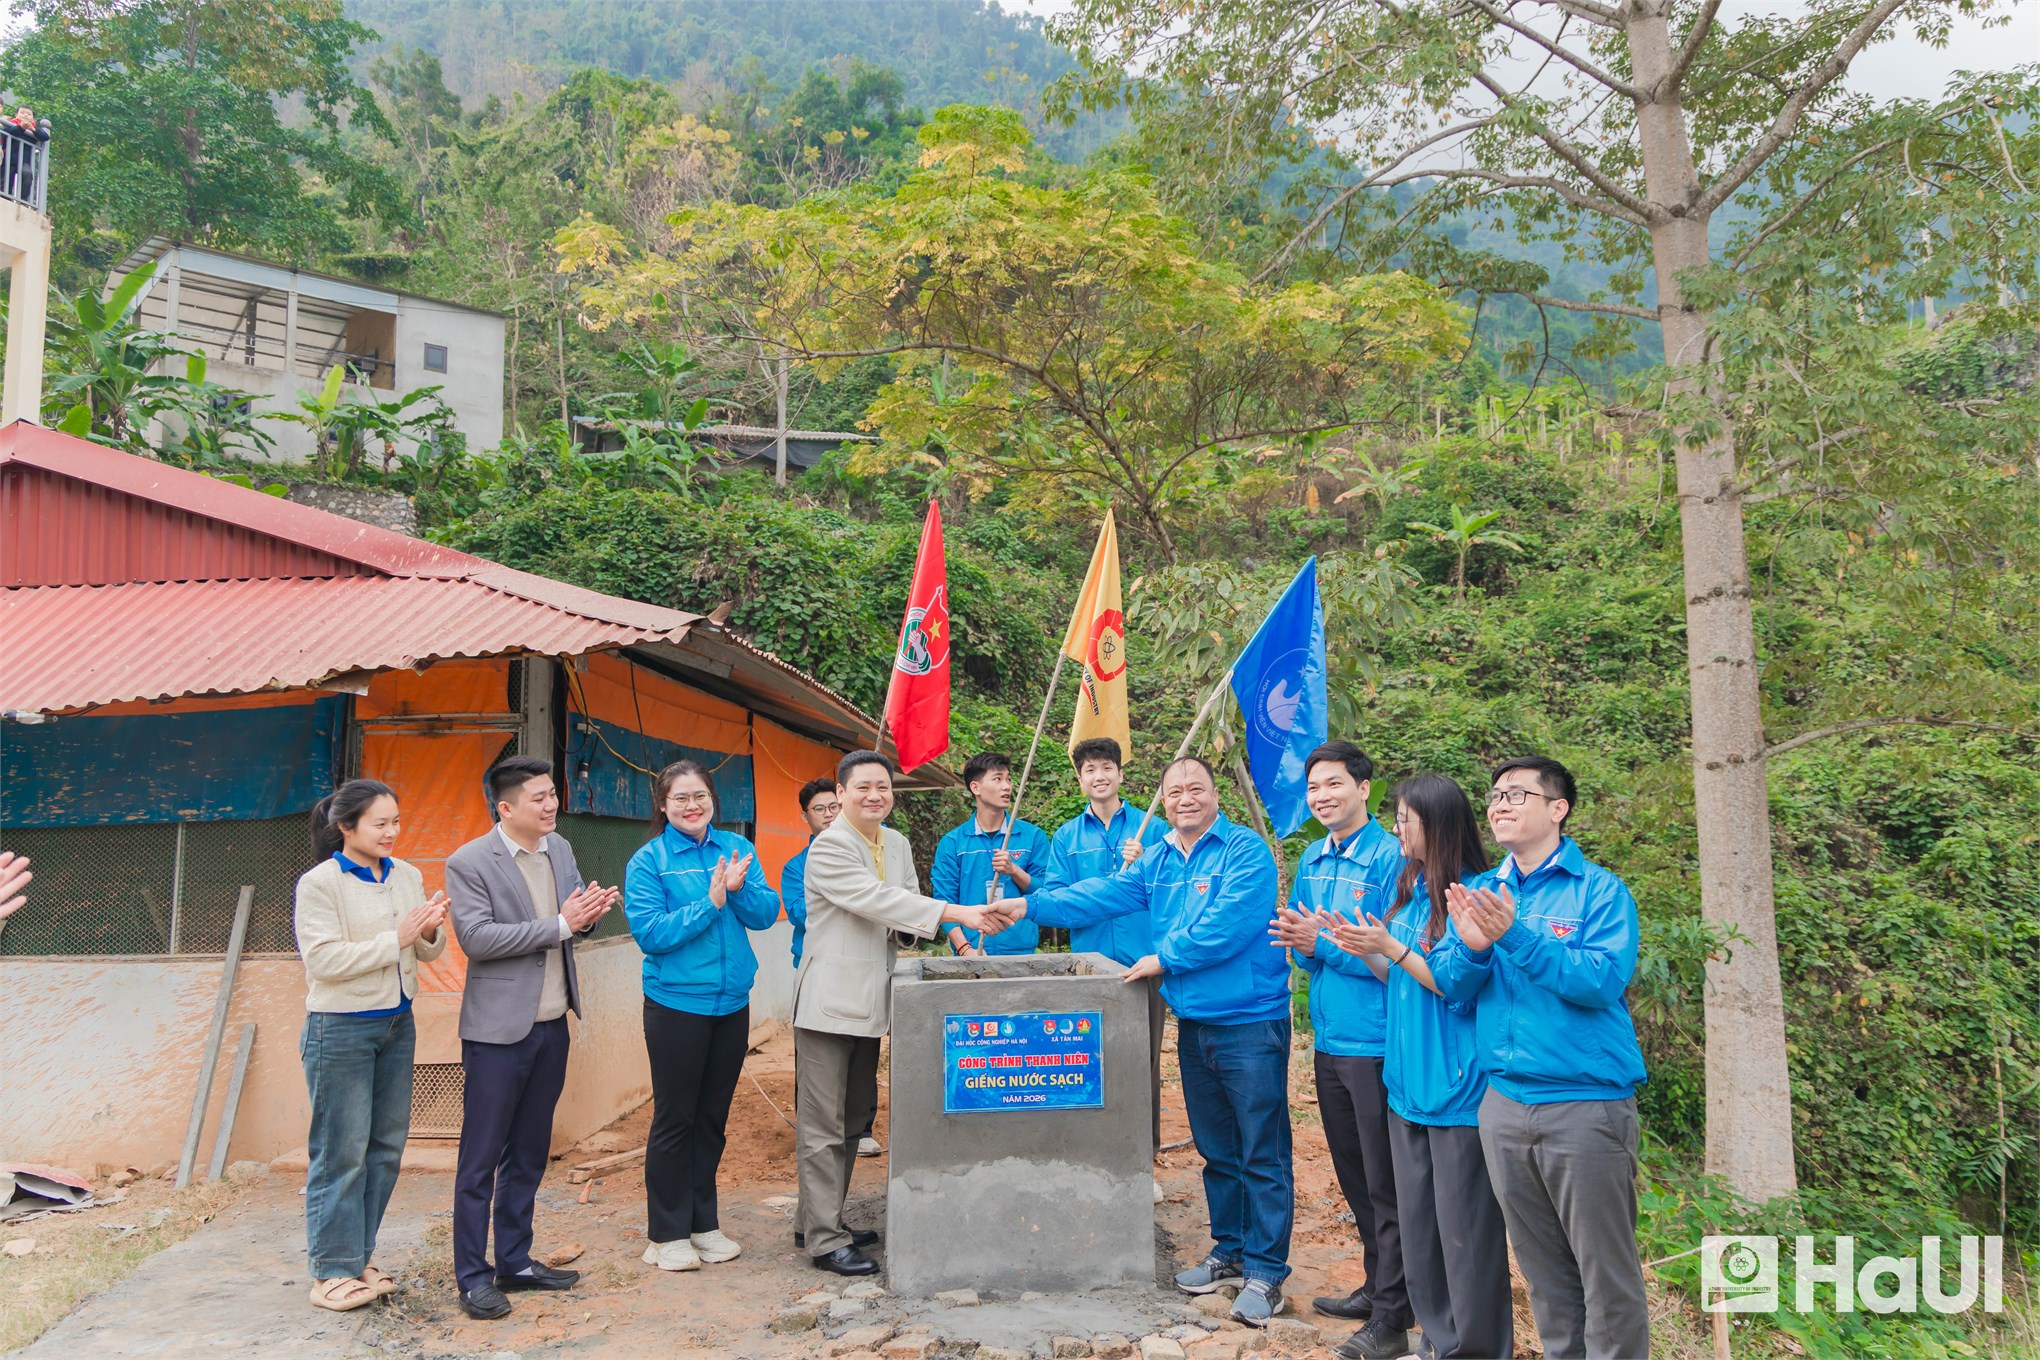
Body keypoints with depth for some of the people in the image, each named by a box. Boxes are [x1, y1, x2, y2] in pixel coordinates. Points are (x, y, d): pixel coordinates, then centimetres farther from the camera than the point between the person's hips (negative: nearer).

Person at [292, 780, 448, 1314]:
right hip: (341, 1029, -6)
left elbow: (428, 952, 11)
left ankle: (359, 1258, 23)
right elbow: (323, 959, -16)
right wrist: (395, 939, -19)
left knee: (386, 1145, 10)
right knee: (341, 1152, 0)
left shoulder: (407, 876, 6)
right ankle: (331, 1272, 13)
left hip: (397, 1023, 6)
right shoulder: (319, 883, -10)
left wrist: (430, 932, -11)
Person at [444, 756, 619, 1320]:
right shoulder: (468, 863, -12)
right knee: (480, 1159, 2)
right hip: (498, 1030, -6)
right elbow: (476, 937, -20)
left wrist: (588, 913, -8)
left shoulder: (560, 849, 8)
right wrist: (559, 924, -21)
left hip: (551, 1024, 7)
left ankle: (515, 1262, 27)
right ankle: (473, 1276, 14)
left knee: (529, 1153, 15)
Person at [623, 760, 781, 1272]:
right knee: (674, 1119, 6)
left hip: (731, 1001, 4)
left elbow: (767, 914, -1)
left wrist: (738, 888, -20)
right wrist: (711, 901, -20)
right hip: (676, 1004, -4)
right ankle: (666, 1234, 19)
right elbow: (649, 933, -15)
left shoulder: (736, 848, 4)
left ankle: (703, 1222, 27)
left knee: (712, 1117, 14)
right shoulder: (648, 861, -7)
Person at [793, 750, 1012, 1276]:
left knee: (854, 1117, 18)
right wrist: (956, 912, -27)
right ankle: (824, 1240, 6)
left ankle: (822, 1219, 31)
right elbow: (876, 900, -24)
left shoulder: (898, 844, 11)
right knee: (822, 1126, -2)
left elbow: (907, 904, 15)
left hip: (870, 1000, 9)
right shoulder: (829, 848, -15)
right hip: (830, 1002, -9)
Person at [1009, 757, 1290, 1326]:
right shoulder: (1157, 860, 11)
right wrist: (1030, 905, -2)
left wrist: (1163, 959, -14)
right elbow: (1104, 895, 6)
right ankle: (1229, 1252, 30)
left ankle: (1265, 1271, 9)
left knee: (1262, 1155, -1)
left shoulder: (1246, 852, -12)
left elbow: (1227, 927, -21)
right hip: (1193, 1024, 7)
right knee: (1216, 1149, 17)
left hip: (1249, 1025, -7)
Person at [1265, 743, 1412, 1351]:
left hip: (1375, 1044, -8)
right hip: (1329, 1041, 8)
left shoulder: (1389, 858, -14)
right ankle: (1376, 1284, 35)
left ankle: (1393, 1312, 16)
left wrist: (1324, 943, -20)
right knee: (1353, 1176, 19)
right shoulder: (1311, 860, 10)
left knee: (1385, 1185, 4)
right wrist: (1302, 943, -7)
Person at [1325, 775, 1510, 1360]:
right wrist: (1366, 952, 0)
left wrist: (1391, 948, -18)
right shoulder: (1411, 889, 11)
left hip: (1457, 1086, -8)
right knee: (1418, 1218, 16)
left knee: (1464, 1225, 1)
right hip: (1409, 1080, 9)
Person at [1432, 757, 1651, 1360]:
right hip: (1504, 1102, 5)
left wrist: (1517, 935, -28)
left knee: (1606, 1271, 4)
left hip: (1586, 1104, -5)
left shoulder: (1599, 890, -7)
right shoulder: (1481, 891, 8)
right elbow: (1450, 984, 2)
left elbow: (1602, 980, -21)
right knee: (1542, 1267, 17)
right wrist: (1473, 947, -19)